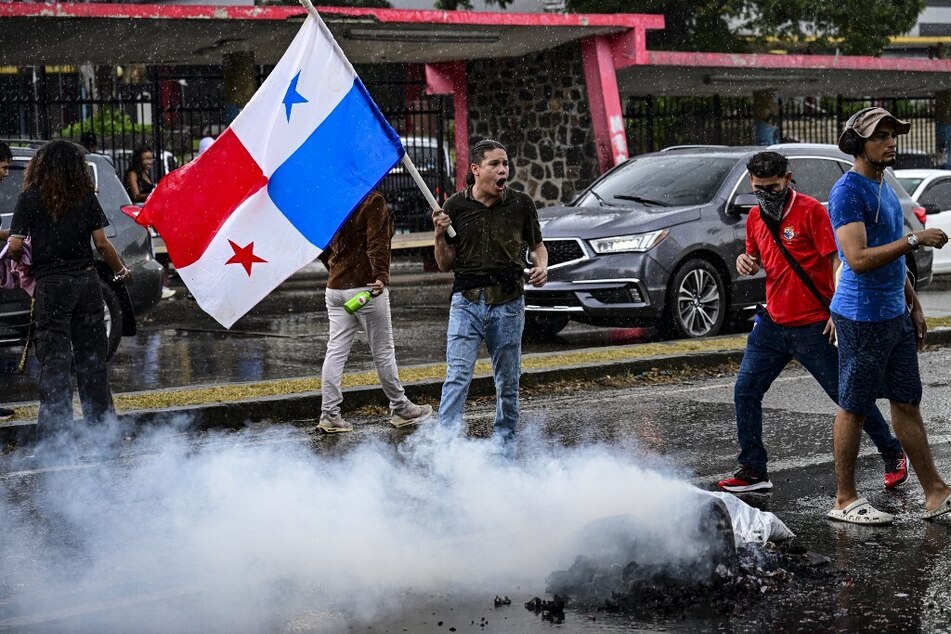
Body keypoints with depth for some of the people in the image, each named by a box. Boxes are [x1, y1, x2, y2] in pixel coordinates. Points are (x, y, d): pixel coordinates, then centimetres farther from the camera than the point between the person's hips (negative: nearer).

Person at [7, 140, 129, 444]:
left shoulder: (30, 197, -3)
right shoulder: (85, 196, 2)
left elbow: (15, 246, -9)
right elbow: (101, 243, -1)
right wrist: (121, 271, 14)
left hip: (51, 285, -2)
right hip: (86, 281, 2)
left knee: (54, 361, 1)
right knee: (92, 357, 11)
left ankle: (56, 431, -1)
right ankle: (102, 423, 17)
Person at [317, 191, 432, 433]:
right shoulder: (374, 201, -11)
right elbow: (377, 243, -22)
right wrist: (381, 276, -28)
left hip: (335, 287, 6)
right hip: (365, 286, -6)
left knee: (335, 350, 6)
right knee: (383, 351, 5)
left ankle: (329, 414, 3)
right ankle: (400, 409, 17)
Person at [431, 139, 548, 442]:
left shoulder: (521, 204, 3)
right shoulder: (455, 206, 0)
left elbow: (537, 245, 16)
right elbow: (445, 264, 5)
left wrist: (541, 267, -6)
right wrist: (440, 234, -13)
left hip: (509, 304, 1)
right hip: (466, 302, -1)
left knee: (508, 380, 9)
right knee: (457, 376, -11)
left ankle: (504, 440, 23)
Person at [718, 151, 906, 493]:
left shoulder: (811, 211, -11)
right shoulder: (755, 217, 9)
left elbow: (837, 260, -13)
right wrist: (746, 261, -2)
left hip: (813, 327, -6)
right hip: (773, 323, 6)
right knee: (745, 391, 0)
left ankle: (892, 454, 20)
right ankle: (753, 470, 8)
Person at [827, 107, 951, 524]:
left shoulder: (885, 189, 15)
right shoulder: (848, 192, -15)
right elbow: (859, 259, -25)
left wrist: (914, 307, 20)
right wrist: (915, 240, -25)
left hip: (895, 315, 9)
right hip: (862, 318, -9)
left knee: (907, 403, 11)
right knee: (854, 409, 0)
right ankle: (844, 501, 9)